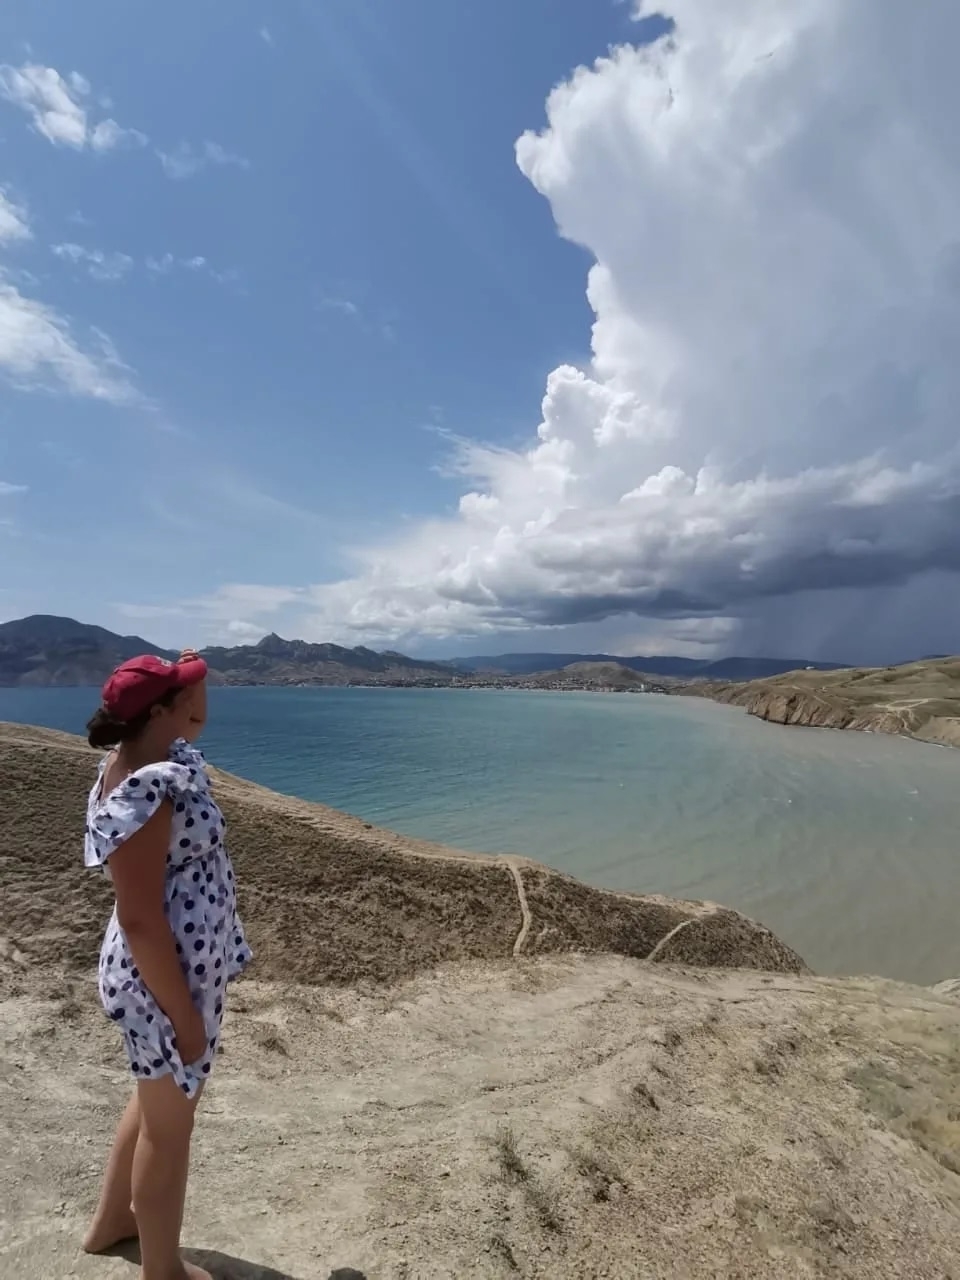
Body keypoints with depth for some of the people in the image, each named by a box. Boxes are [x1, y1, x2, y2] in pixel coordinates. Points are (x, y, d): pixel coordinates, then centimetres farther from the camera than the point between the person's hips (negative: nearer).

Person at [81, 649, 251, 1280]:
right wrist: (184, 1014, -21)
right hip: (167, 976, -10)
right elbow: (140, 920, -28)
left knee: (160, 1098, 31)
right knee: (170, 1123, 15)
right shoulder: (142, 793, -31)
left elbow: (185, 716, 25)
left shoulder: (147, 758, -2)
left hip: (181, 962, 10)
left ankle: (112, 1220, 56)